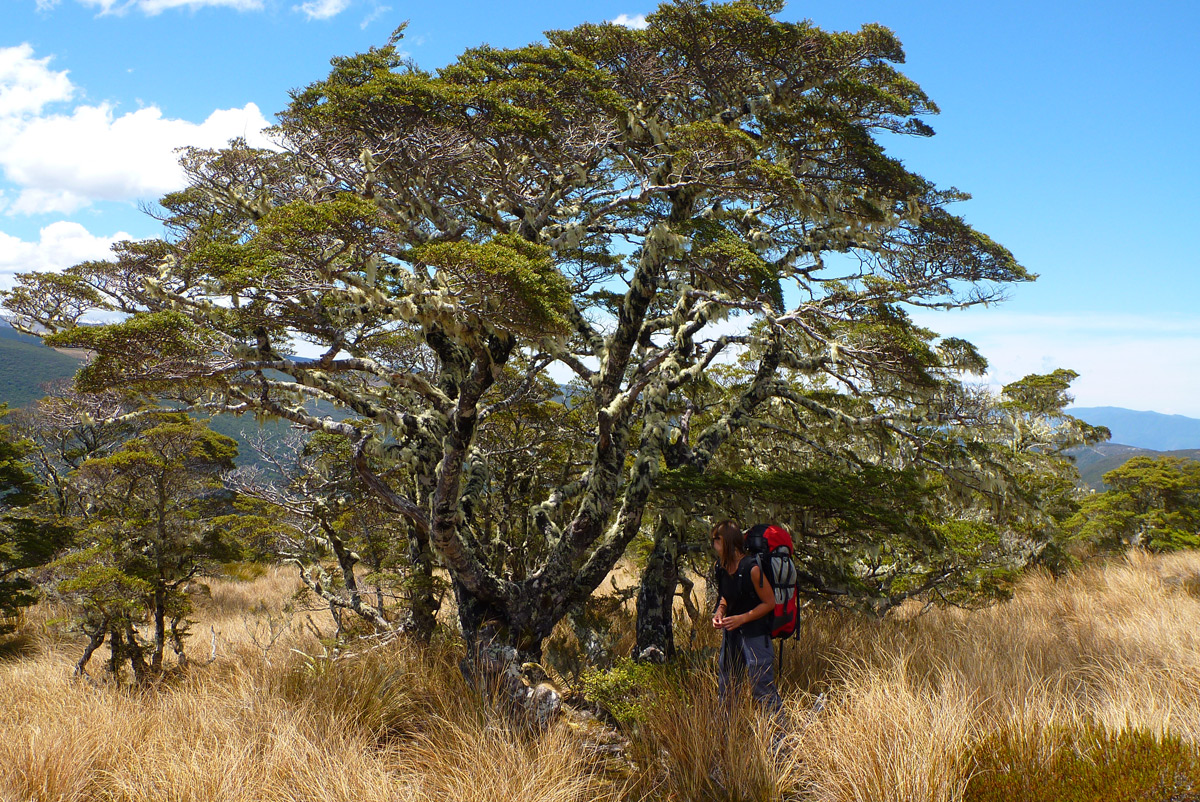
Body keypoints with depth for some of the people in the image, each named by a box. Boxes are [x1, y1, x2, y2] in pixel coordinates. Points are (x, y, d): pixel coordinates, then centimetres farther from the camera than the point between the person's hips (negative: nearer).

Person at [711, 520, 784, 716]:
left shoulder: (751, 569, -20)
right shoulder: (722, 567, 3)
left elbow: (769, 602, -13)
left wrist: (741, 618, -19)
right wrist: (719, 612, -2)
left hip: (755, 633, -8)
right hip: (731, 632, 8)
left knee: (762, 687, -7)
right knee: (724, 685, 15)